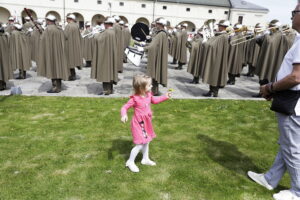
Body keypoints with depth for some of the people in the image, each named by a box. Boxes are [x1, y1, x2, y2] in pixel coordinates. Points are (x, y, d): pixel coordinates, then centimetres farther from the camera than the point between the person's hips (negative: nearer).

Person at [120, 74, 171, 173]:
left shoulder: (148, 95, -3)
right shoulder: (135, 99, -25)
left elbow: (154, 100, 17)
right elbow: (124, 107, -20)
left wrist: (165, 97, 10)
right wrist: (124, 115, -41)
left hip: (147, 123, 8)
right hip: (139, 124, -8)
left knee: (146, 142, 22)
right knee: (139, 145, -3)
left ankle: (145, 159, 43)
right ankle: (130, 162, 18)